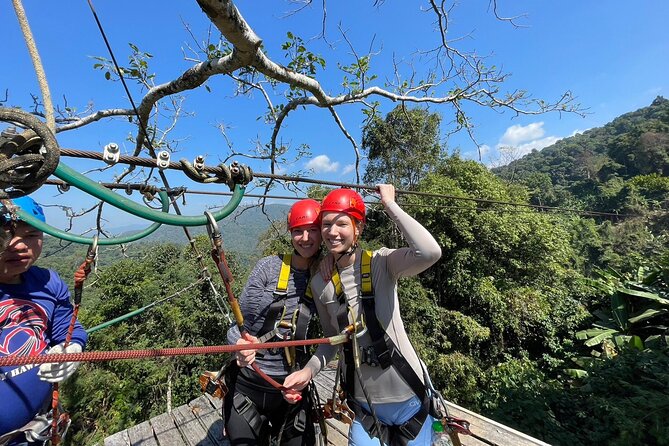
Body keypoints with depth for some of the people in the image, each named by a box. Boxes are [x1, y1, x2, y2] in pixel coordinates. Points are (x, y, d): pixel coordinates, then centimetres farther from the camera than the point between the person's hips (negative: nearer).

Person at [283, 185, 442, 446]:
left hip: (408, 397, -2)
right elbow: (331, 338, 6)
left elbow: (430, 252, -35)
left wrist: (389, 204, -26)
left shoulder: (381, 262, -16)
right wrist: (308, 370, -9)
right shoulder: (320, 283, -5)